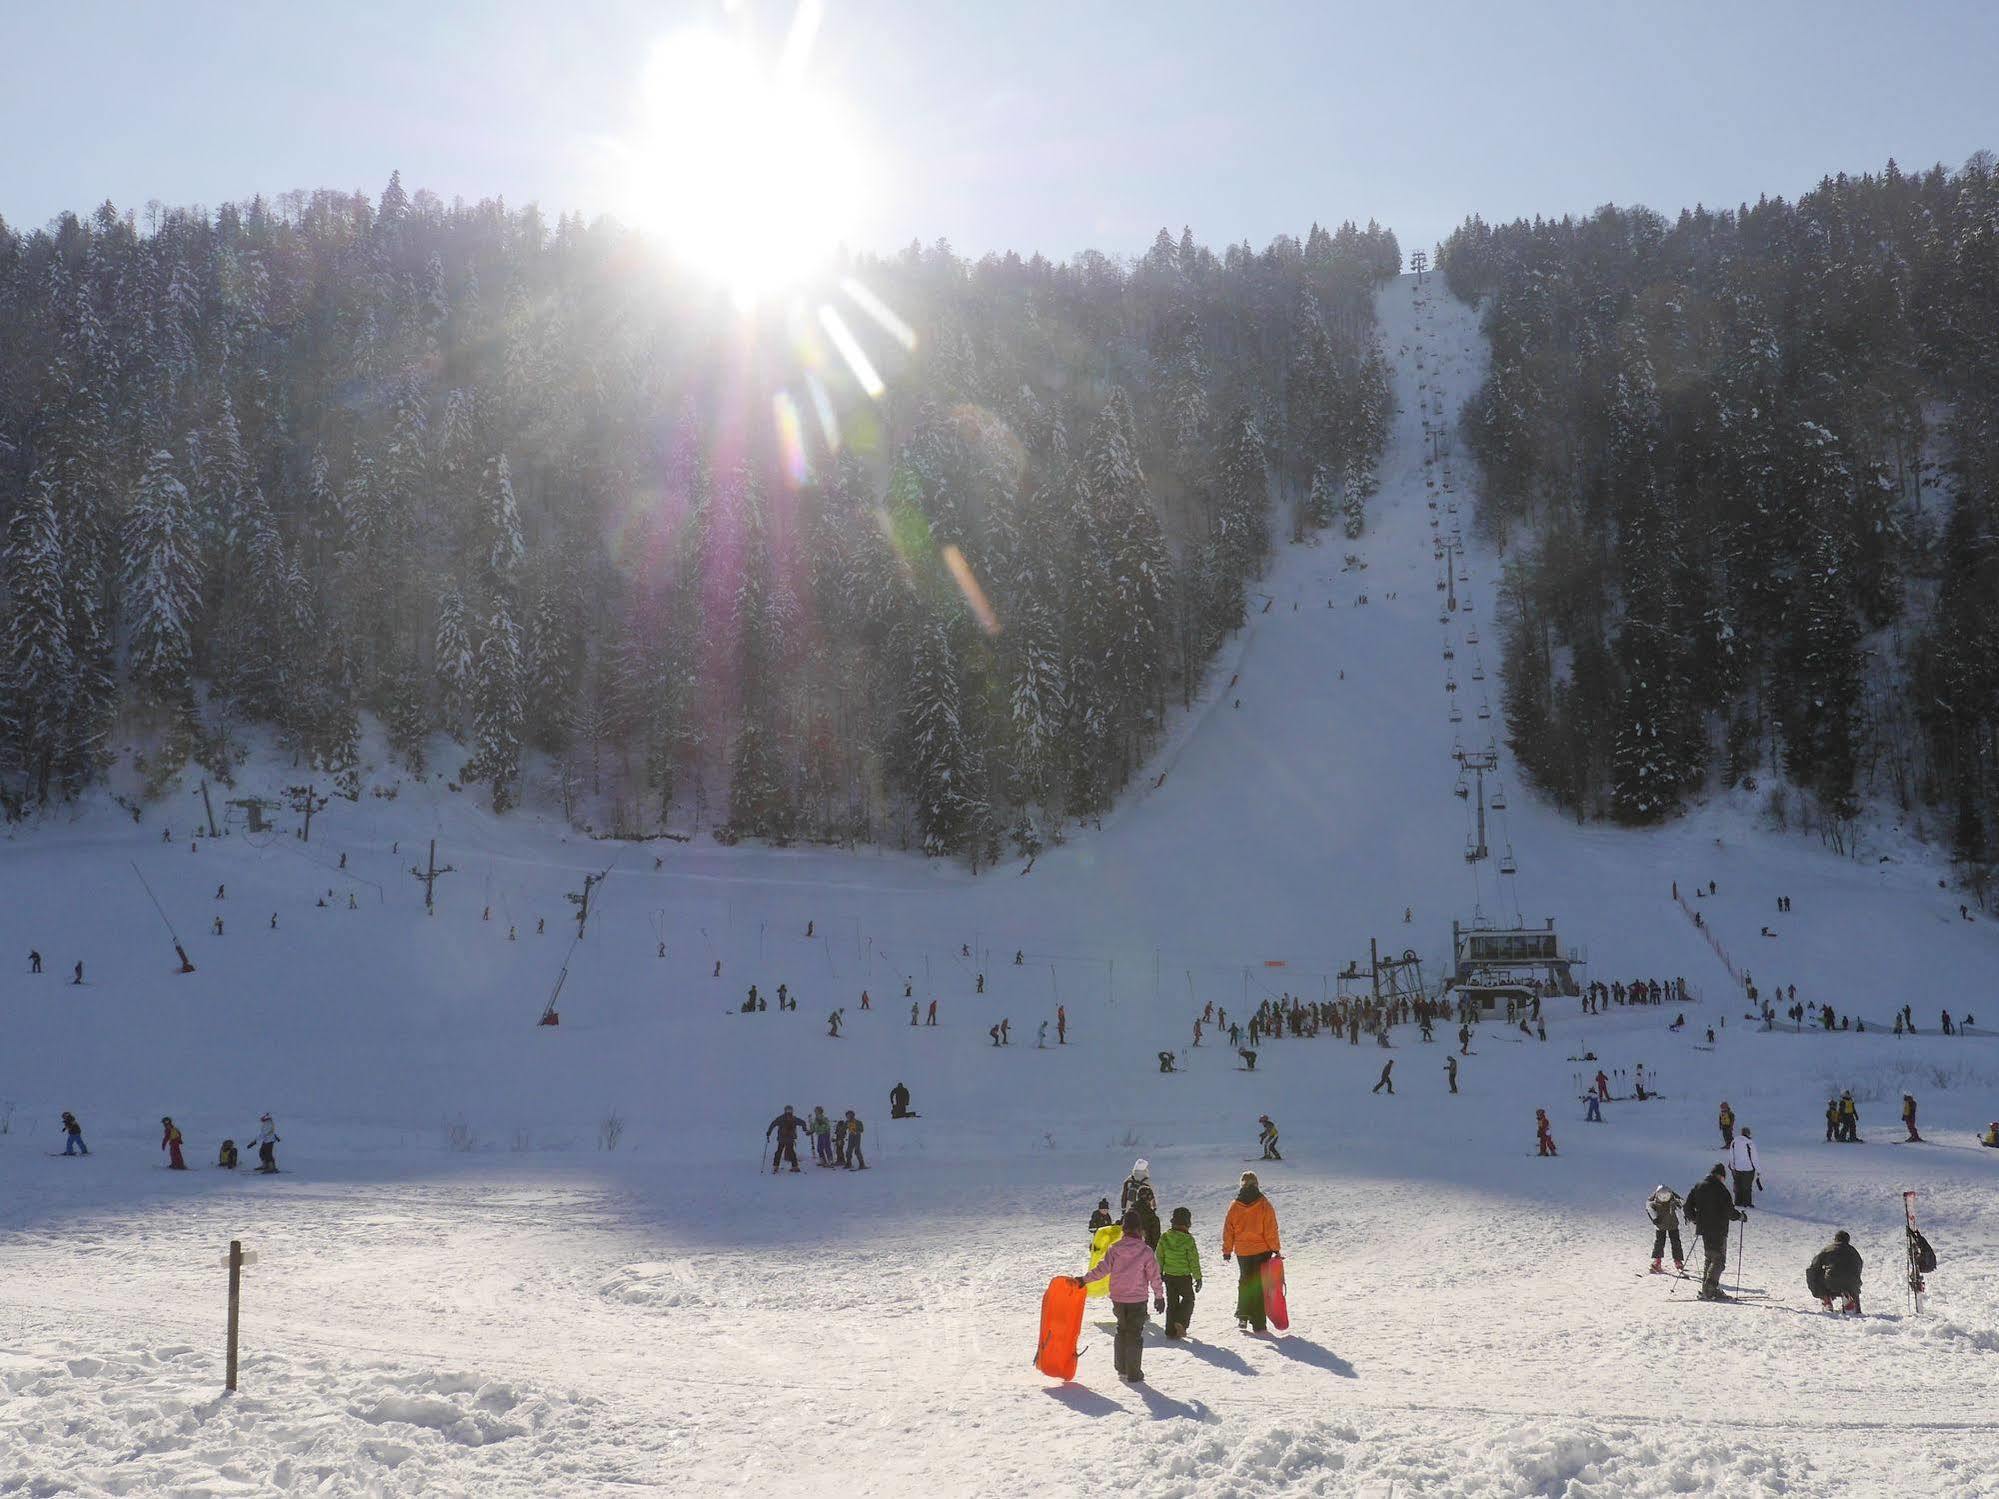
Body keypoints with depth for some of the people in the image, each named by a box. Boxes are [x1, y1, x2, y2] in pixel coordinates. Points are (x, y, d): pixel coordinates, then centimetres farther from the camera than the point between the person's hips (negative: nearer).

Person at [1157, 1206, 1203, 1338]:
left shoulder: (1164, 1237, -2)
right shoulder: (1188, 1239, -16)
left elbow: (1159, 1257, 6)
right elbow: (1194, 1261, -11)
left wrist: (1160, 1273, 19)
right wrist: (1198, 1278, -1)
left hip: (1168, 1275, 4)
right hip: (1184, 1276, -4)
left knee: (1172, 1302, 13)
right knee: (1188, 1299, 15)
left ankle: (1171, 1330, 11)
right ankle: (1181, 1321, -5)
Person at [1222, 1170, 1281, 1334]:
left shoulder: (1234, 1206, -2)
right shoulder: (1263, 1204, -9)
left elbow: (1228, 1230, 3)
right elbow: (1271, 1230, -9)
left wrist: (1227, 1251, 11)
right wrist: (1275, 1249, -1)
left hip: (1242, 1252, 2)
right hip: (1262, 1251, -2)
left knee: (1244, 1283, 18)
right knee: (1259, 1285, 5)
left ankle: (1242, 1317, 7)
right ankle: (1258, 1323, 3)